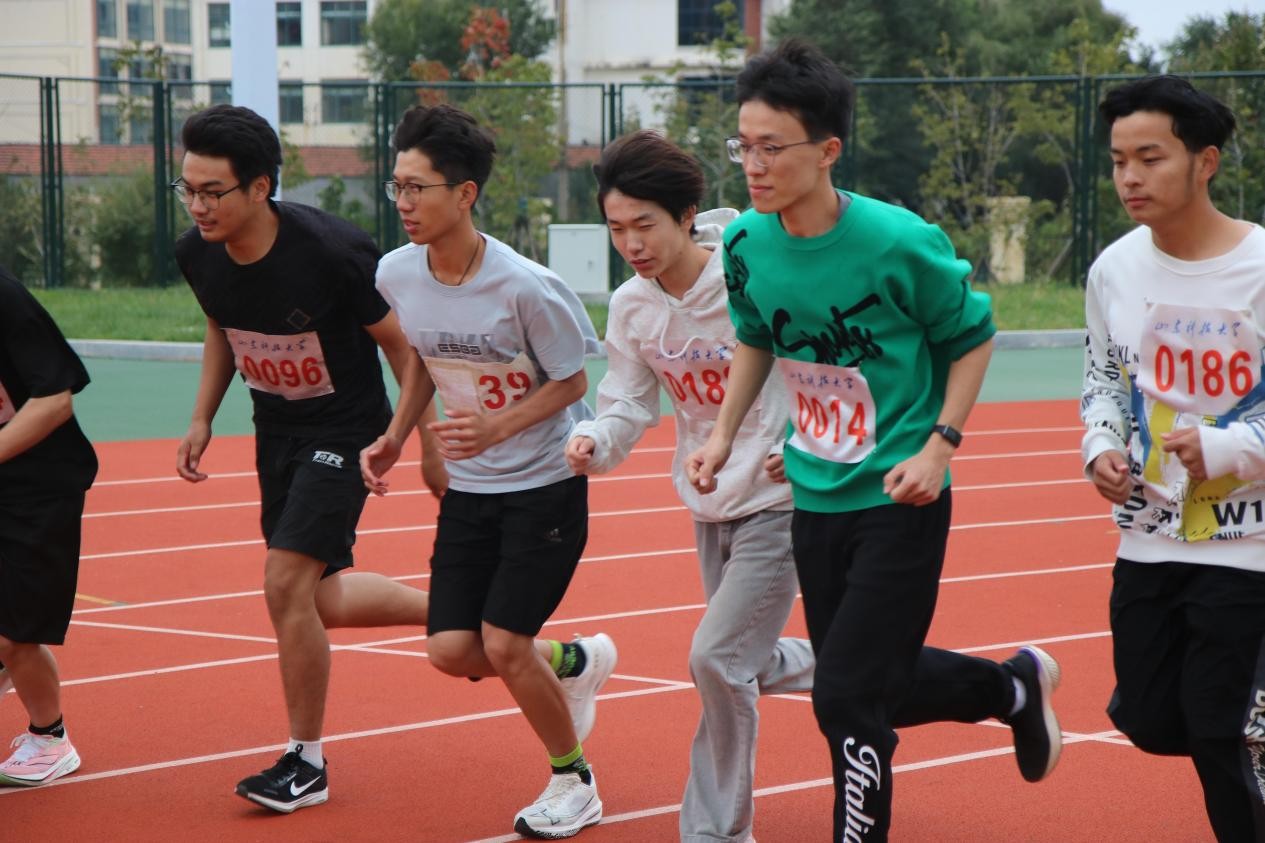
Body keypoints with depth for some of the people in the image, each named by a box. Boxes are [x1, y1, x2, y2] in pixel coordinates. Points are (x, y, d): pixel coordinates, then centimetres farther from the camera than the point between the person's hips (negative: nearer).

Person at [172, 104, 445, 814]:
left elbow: (399, 342, -13)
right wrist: (203, 418, 5)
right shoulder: (198, 255, -10)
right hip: (275, 429, 7)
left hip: (346, 428, -7)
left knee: (288, 583, -14)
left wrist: (430, 448, -9)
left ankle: (307, 763, 1)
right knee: (323, 600, 8)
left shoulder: (332, 250, -27)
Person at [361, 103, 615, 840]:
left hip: (546, 483, -6)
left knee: (504, 646, -10)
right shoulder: (396, 275, -7)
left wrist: (498, 427, -26)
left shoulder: (525, 288, -24)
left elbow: (571, 382, -12)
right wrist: (396, 436, 3)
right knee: (452, 652, -3)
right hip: (469, 487, 6)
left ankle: (574, 780, 16)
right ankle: (573, 662, 29)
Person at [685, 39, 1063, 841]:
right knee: (878, 683, 18)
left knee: (848, 698, -11)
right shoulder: (747, 243, -5)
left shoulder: (900, 243, -20)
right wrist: (724, 435, 5)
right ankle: (1015, 687, 44)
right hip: (816, 498, 6)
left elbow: (971, 336, -5)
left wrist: (940, 447, -14)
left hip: (899, 503, -6)